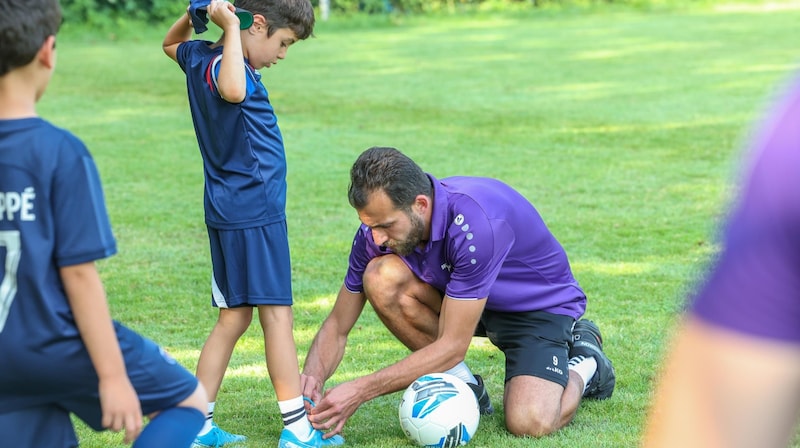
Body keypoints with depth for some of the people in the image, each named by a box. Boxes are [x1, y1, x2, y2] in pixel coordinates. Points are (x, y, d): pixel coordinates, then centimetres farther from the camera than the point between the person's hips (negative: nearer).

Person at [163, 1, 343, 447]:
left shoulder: (200, 56, 10)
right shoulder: (223, 63, -17)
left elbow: (172, 43, 34)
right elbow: (233, 90, -42)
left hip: (226, 210, 10)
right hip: (255, 209, -10)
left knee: (234, 317, 13)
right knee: (277, 312, -6)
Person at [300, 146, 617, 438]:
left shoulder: (475, 222, -38)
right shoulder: (380, 224, -18)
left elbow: (453, 345, -34)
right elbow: (337, 326, -9)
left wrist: (360, 391, -35)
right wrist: (312, 377, -30)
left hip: (539, 304, -6)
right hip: (459, 297, 6)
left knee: (530, 423, -30)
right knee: (381, 277, -24)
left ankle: (585, 361, 6)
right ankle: (464, 386, -3)